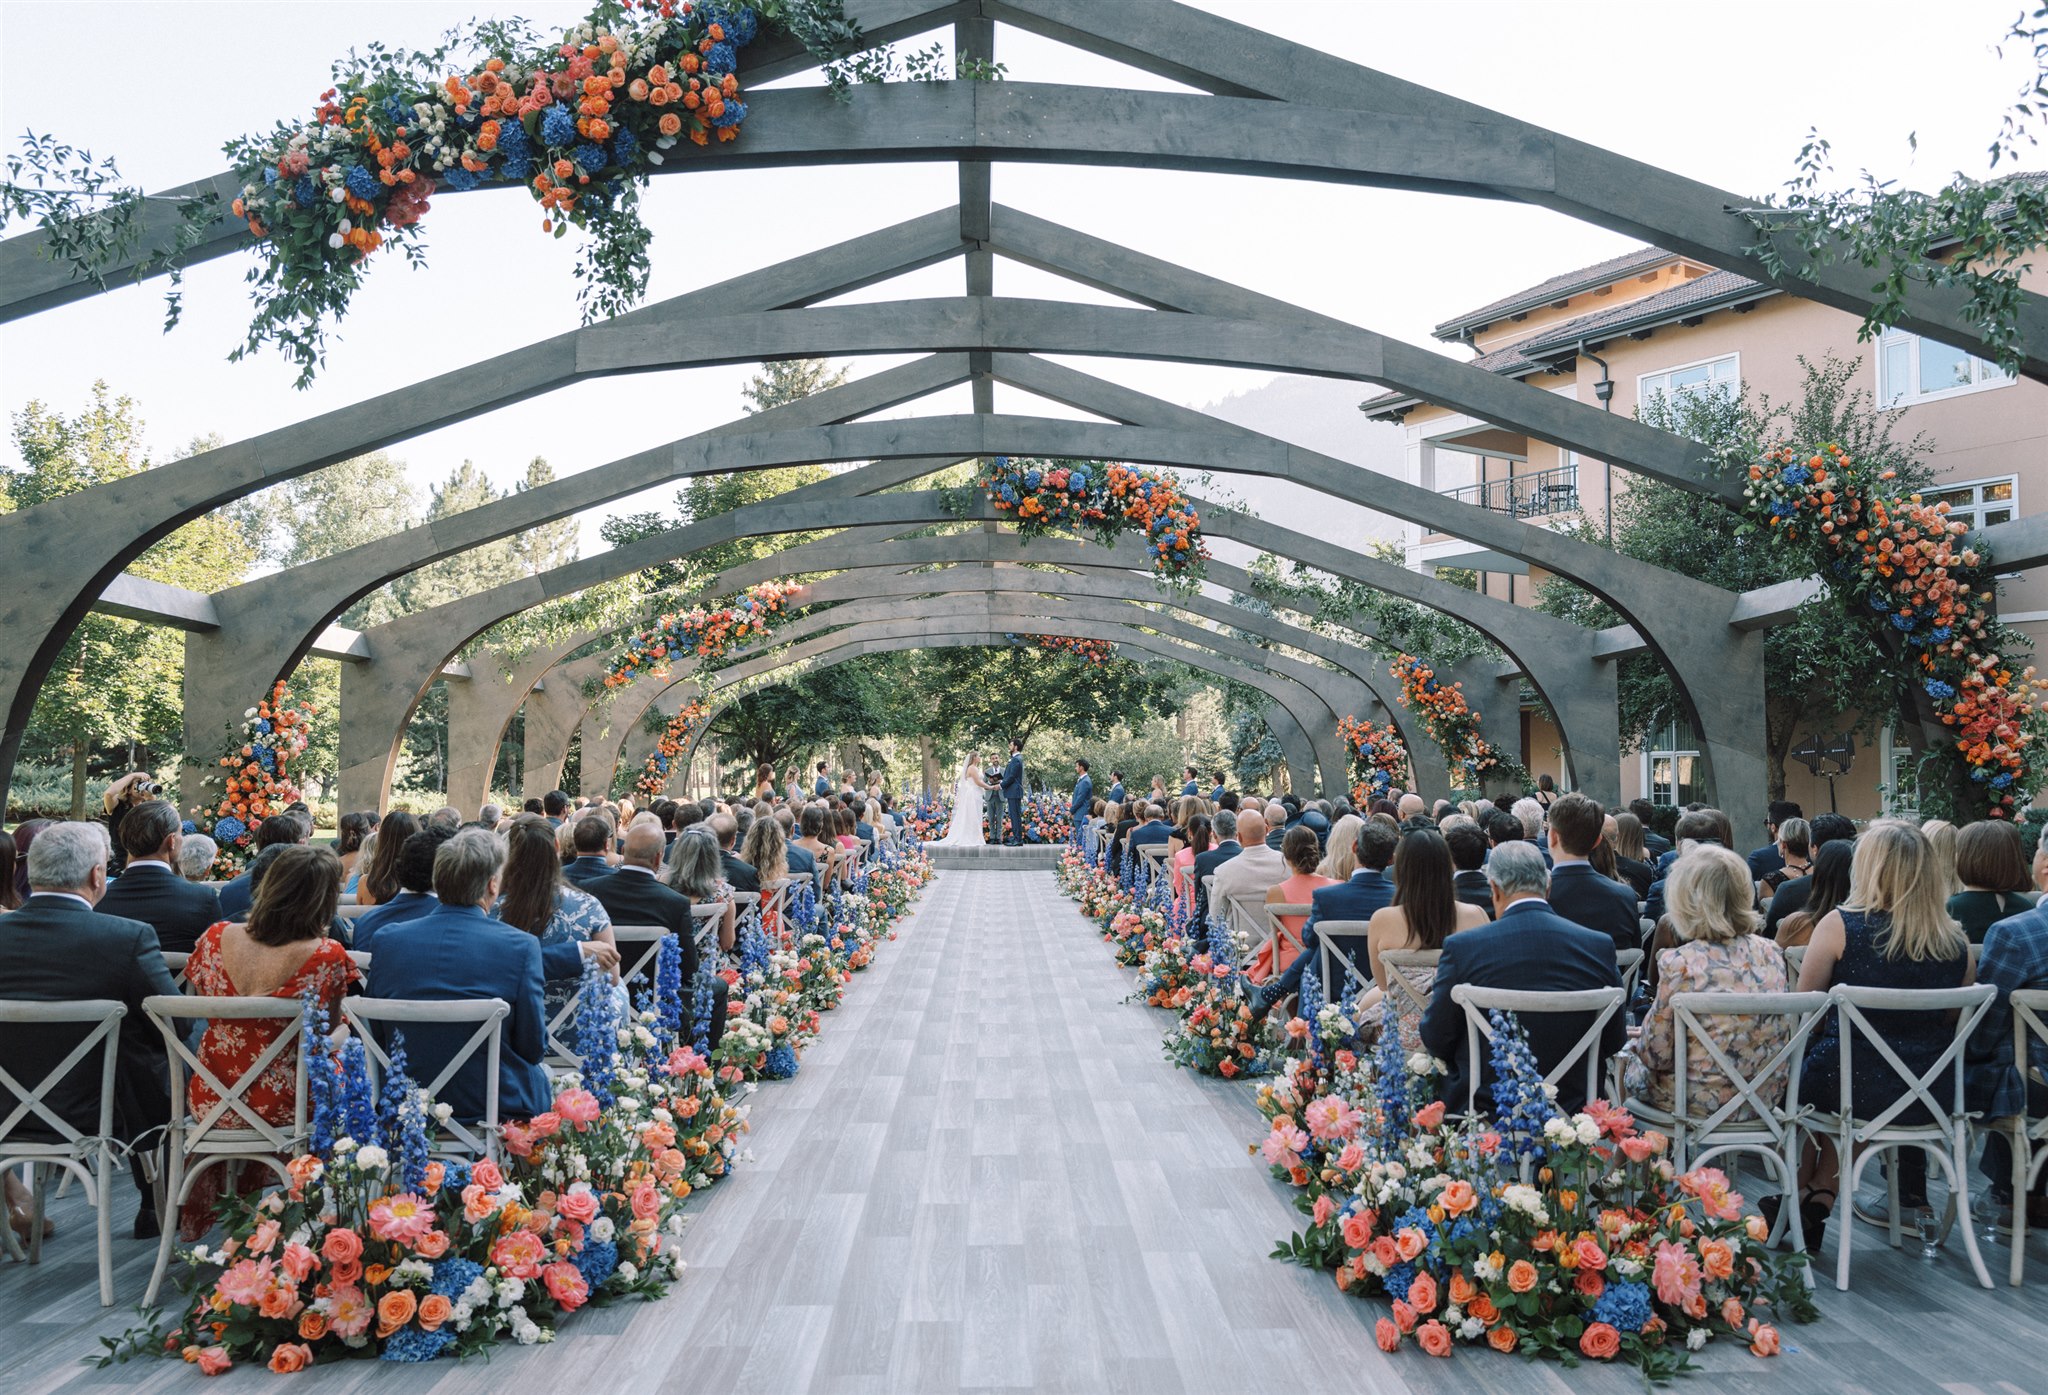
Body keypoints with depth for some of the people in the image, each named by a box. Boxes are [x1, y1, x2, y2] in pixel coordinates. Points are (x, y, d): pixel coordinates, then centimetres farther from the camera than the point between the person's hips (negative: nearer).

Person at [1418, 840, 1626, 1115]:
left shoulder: (1462, 946, -15)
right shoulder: (1600, 946, -7)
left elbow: (1435, 1040, -7)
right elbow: (1613, 1042, 4)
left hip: (1484, 1108, -3)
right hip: (1571, 1108, 3)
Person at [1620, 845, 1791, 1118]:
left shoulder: (1679, 963, -21)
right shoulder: (1771, 954, -4)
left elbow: (1657, 1055, -13)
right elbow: (1780, 1036, 10)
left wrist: (1637, 1047, 9)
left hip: (1701, 1103, -5)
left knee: (1631, 1058, 25)